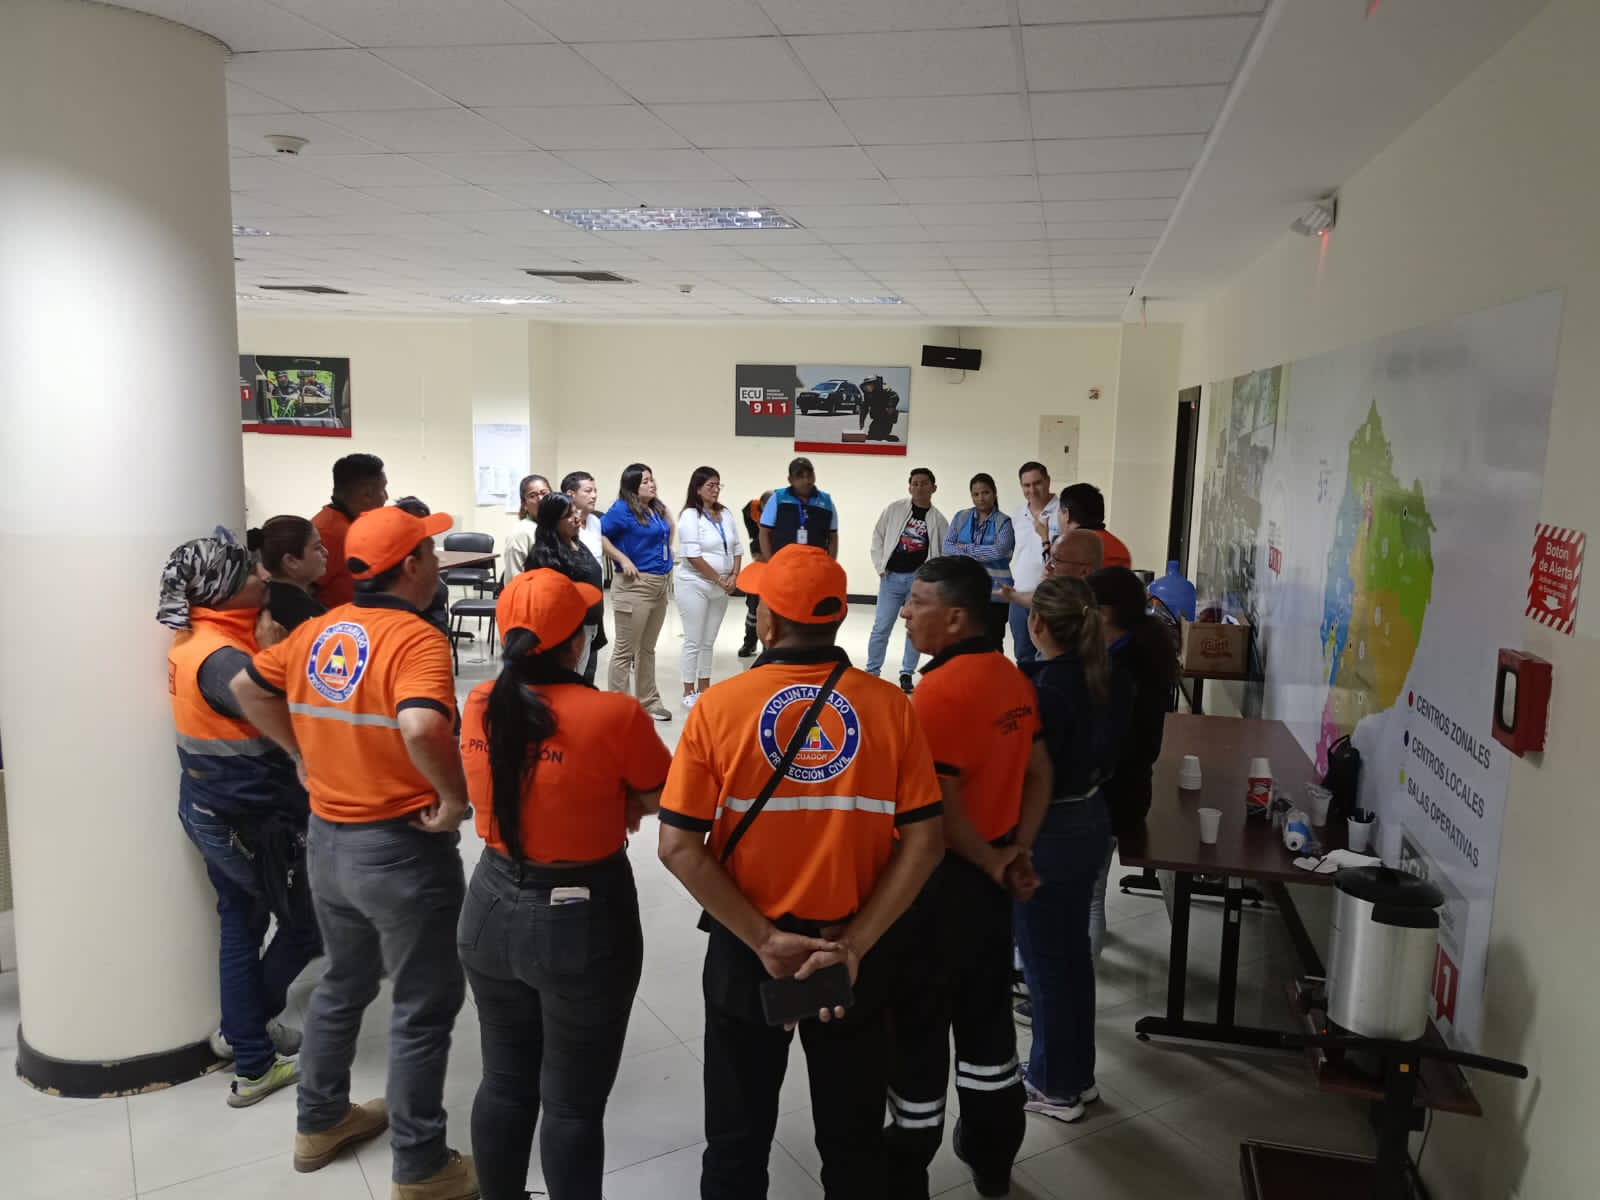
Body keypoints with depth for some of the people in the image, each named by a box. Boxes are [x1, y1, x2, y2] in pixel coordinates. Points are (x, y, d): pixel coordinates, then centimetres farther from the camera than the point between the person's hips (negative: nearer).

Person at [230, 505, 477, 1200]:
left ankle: (320, 1121, 43)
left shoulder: (318, 632, 2)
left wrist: (306, 754, 14)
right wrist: (456, 797, -23)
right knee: (423, 1008, 8)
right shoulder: (415, 639, -22)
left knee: (343, 982, 27)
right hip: (402, 847, -8)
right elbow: (421, 729, -39)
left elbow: (247, 689, 15)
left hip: (328, 837, 8)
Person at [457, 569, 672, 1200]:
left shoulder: (478, 705, -6)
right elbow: (664, 800, -9)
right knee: (573, 1103, 13)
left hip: (493, 910, 5)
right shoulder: (614, 715, -23)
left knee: (504, 1083, 24)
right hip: (584, 922, -5)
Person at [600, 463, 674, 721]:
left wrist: (667, 564, 13)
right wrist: (623, 559, -16)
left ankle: (648, 701, 28)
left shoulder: (658, 508, 10)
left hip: (659, 585, 8)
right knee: (625, 651, 0)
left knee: (648, 648, 18)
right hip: (635, 586, -8)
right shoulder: (623, 509, -11)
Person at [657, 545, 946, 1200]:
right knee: (852, 1138, 23)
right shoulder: (889, 705, -10)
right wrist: (855, 942, -10)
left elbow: (679, 847, -15)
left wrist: (764, 940, -13)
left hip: (745, 950, -1)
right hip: (854, 953, 1)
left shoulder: (719, 706, -13)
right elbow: (924, 842, -11)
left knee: (738, 1140, 20)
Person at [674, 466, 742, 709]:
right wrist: (720, 580, -15)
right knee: (694, 641, -1)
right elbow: (693, 556, -18)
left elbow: (737, 549, 12)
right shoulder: (690, 516, -11)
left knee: (709, 641, 12)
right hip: (694, 585, -6)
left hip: (721, 587, 6)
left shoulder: (726, 514, 9)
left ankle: (704, 689, 21)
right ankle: (689, 692, 8)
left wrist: (733, 577, -3)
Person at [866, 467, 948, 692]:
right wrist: (880, 565, 0)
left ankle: (907, 674, 17)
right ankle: (871, 671, 12)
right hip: (891, 577, 0)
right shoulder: (894, 509, 2)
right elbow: (878, 536, 8)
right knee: (881, 627, 0)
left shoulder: (938, 520, 2)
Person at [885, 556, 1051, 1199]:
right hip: (989, 875, 8)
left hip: (941, 879, -8)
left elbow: (940, 813, -24)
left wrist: (993, 863, -9)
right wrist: (1016, 851, 3)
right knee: (987, 1014, 20)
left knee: (917, 1022, 9)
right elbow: (1038, 773, 8)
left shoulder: (938, 692, -24)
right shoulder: (1012, 678, 2)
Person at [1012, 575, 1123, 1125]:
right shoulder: (1097, 677, -1)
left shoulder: (1042, 688, -24)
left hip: (1047, 831, -8)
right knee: (1073, 952, 20)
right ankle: (1078, 1074, 35)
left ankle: (1054, 1085, 24)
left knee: (1044, 962, 8)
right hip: (1091, 820, 8)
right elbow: (1106, 751, 9)